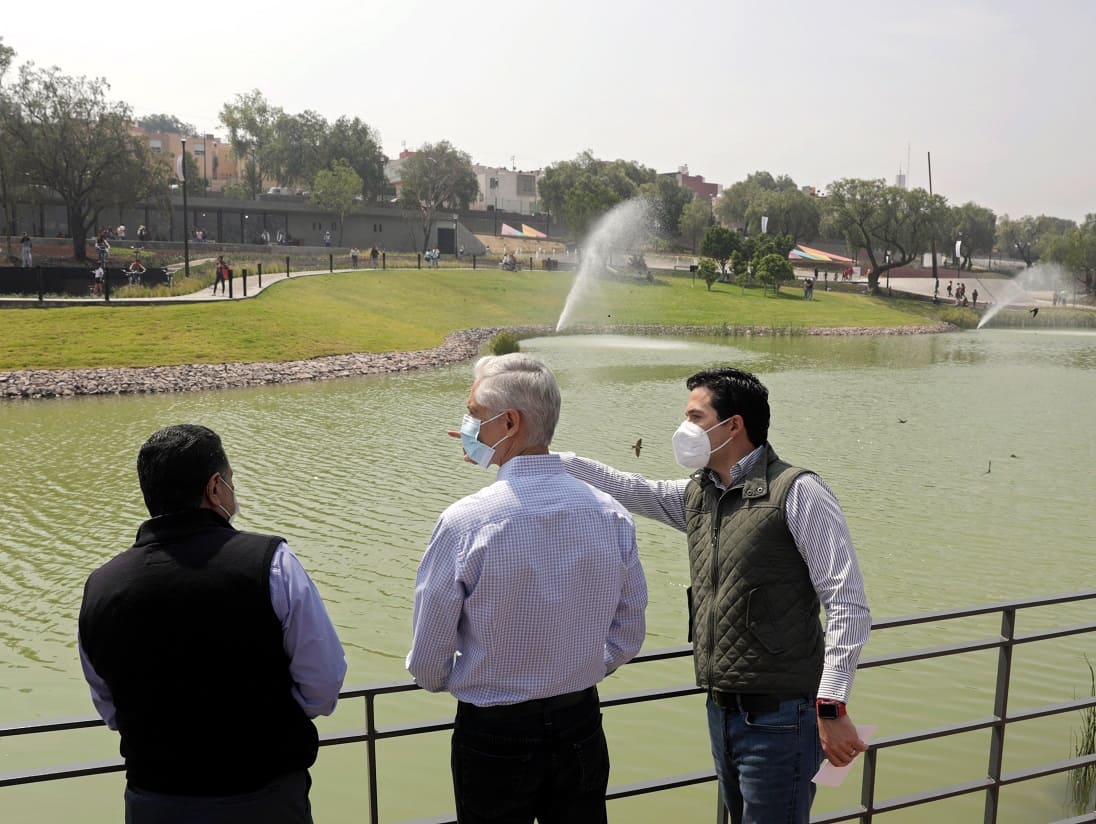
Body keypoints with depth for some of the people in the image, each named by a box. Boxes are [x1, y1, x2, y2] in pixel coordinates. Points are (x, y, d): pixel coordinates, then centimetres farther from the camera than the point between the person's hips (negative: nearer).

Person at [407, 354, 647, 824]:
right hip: (581, 728, 4)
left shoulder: (465, 521, -20)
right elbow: (627, 637, 3)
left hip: (493, 736, -3)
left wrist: (450, 682, 11)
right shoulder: (611, 514, -7)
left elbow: (427, 662, -11)